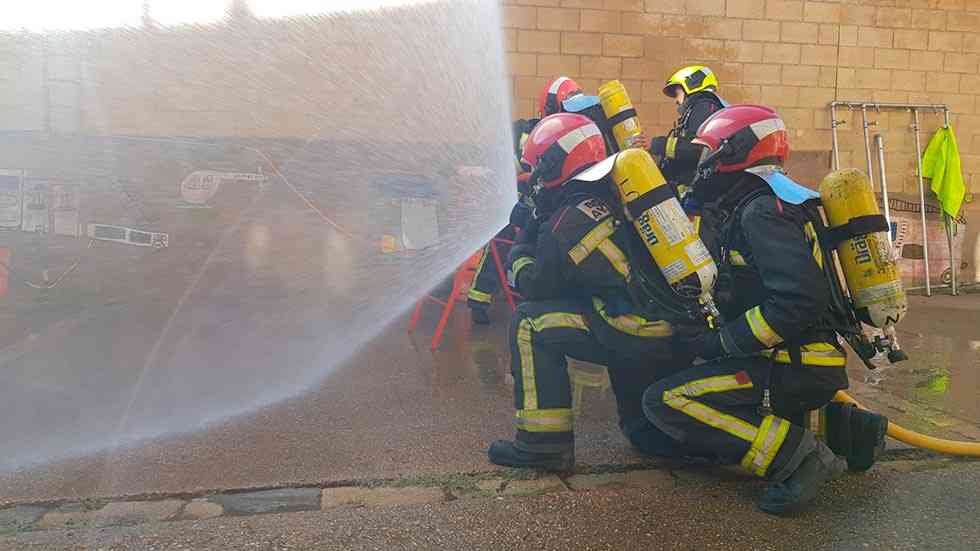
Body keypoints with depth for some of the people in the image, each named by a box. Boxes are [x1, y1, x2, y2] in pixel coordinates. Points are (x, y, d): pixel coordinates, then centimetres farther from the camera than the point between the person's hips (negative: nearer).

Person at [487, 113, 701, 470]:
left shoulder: (569, 221, -9)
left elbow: (536, 285, 2)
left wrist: (520, 250, 23)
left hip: (642, 335, -8)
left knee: (531, 323, -1)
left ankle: (544, 443, 3)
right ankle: (651, 432, 38)